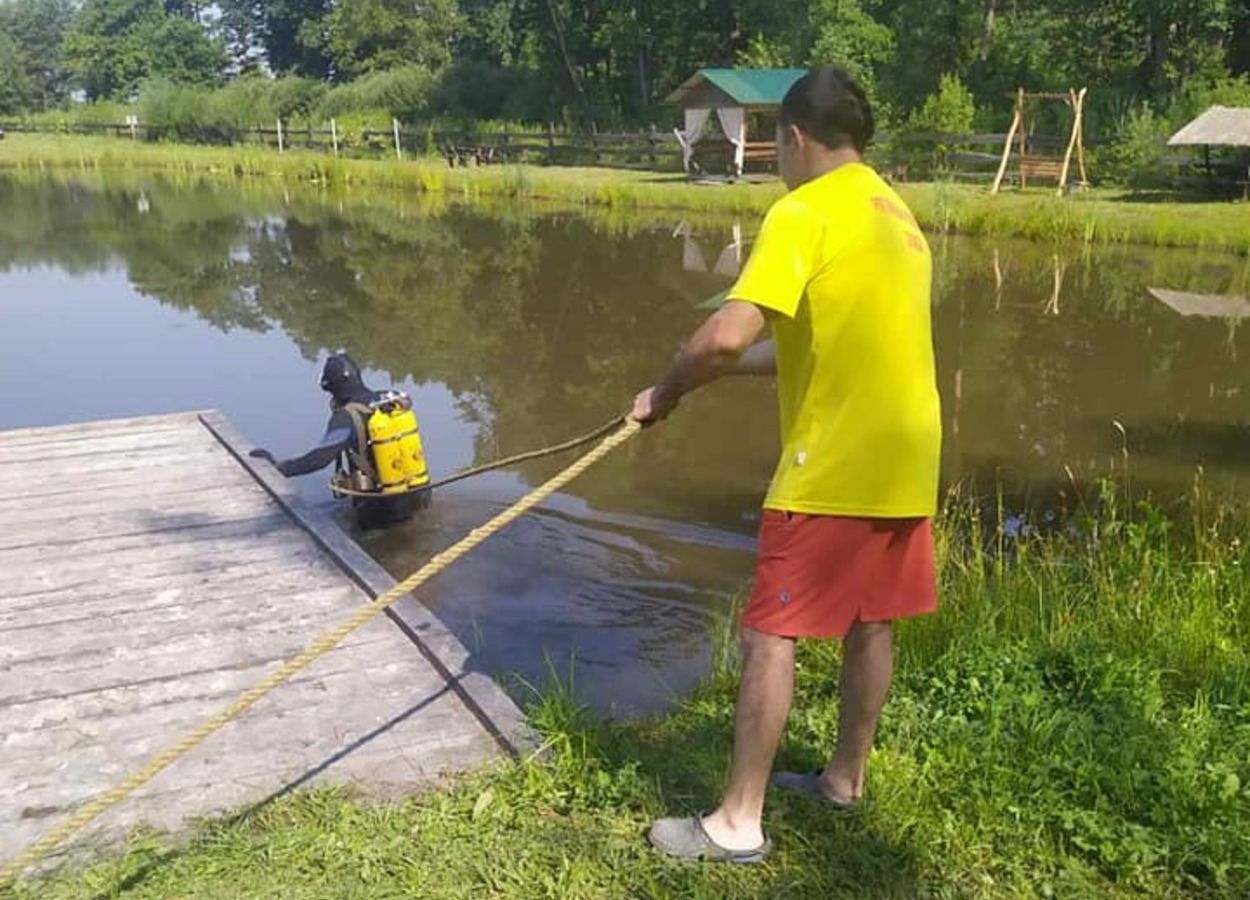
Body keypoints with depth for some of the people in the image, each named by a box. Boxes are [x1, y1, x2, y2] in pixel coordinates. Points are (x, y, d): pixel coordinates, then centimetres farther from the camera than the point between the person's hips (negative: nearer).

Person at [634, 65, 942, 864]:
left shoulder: (804, 213, -13)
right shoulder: (896, 215, 15)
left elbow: (727, 338, -25)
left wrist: (668, 391, -7)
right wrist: (721, 371, 16)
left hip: (833, 468, -9)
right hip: (905, 462, 9)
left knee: (772, 635, 0)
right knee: (872, 624, 18)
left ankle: (739, 822, 8)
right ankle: (847, 778, 34)